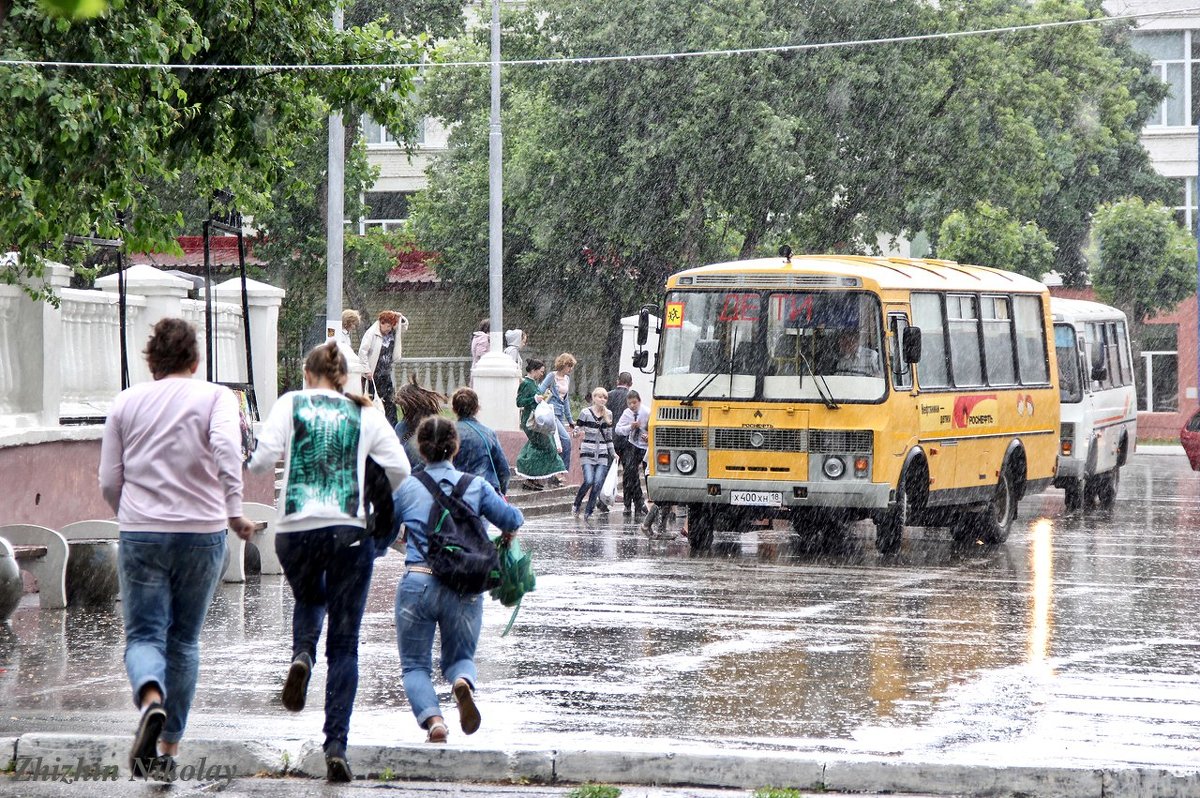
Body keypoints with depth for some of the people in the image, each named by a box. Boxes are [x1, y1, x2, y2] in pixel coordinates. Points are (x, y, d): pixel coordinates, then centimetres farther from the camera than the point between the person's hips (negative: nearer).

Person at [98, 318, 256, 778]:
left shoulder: (127, 402, 8)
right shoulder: (216, 398, 1)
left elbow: (108, 483, 9)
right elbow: (226, 448, -20)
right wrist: (234, 512, -17)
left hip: (140, 534, 0)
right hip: (201, 533, 0)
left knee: (144, 635, 0)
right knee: (184, 641, 13)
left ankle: (151, 699, -33)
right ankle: (169, 747, 15)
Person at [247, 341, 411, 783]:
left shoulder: (291, 403, 6)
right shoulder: (366, 414, 9)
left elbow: (261, 460, -4)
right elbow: (400, 469, 2)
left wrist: (262, 461, 19)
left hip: (296, 530, 0)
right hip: (350, 531, 0)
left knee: (308, 600, 32)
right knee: (345, 644, 5)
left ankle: (301, 655, -1)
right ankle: (336, 745, -6)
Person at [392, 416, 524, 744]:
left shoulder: (406, 489, 2)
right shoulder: (475, 486, 4)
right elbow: (513, 520, 5)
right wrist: (507, 533, 28)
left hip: (417, 584, -1)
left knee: (415, 665, 11)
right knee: (460, 657, 19)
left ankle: (432, 717, -18)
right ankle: (464, 681, -18)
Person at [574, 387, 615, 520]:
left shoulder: (608, 414, 11)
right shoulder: (585, 413, 0)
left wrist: (613, 453, 16)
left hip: (602, 454, 3)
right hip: (587, 453, -3)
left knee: (598, 483, -9)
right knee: (589, 481, -17)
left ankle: (588, 512, 0)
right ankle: (576, 504, 7)